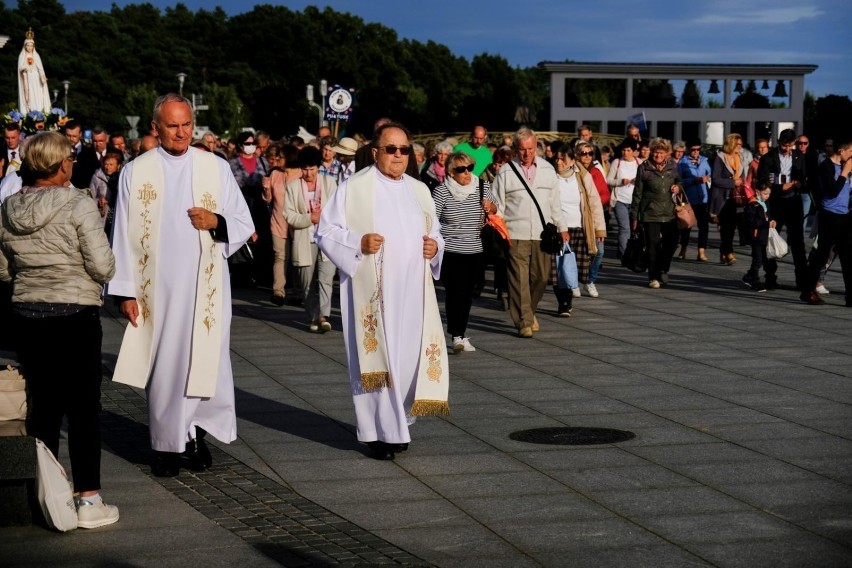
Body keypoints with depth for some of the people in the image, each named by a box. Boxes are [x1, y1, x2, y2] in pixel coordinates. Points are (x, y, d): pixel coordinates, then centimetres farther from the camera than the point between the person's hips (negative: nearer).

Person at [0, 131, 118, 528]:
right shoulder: (79, 205, -13)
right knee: (83, 408, 1)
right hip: (75, 315, -5)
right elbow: (103, 268, -14)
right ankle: (88, 500, 2)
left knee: (42, 404, 16)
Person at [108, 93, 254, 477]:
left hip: (205, 286, 1)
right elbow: (123, 235, 3)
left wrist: (216, 222, -12)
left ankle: (197, 432, 19)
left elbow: (244, 225, 9)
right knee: (163, 365, 2)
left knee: (205, 362, 1)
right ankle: (167, 444, 13)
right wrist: (125, 290, -3)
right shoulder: (135, 172, 3)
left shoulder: (216, 168, 5)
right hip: (157, 288, -1)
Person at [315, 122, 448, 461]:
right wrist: (358, 242, -18)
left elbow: (435, 232, 23)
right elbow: (326, 233, -2)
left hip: (412, 292, 5)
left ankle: (396, 423, 21)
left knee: (410, 356, 5)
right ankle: (380, 432, 5)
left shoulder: (420, 191, 14)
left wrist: (434, 246, 1)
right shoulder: (354, 188, -1)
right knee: (376, 358, -4)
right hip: (372, 291, -5)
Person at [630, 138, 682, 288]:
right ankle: (653, 277, 11)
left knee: (671, 244, 6)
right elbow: (638, 193, 0)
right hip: (650, 214, -3)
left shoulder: (672, 167, 7)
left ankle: (663, 270, 30)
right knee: (653, 246, -2)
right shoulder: (644, 168, -3)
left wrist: (678, 187, 0)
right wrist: (634, 216, -1)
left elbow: (678, 181, 26)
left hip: (670, 213, 4)